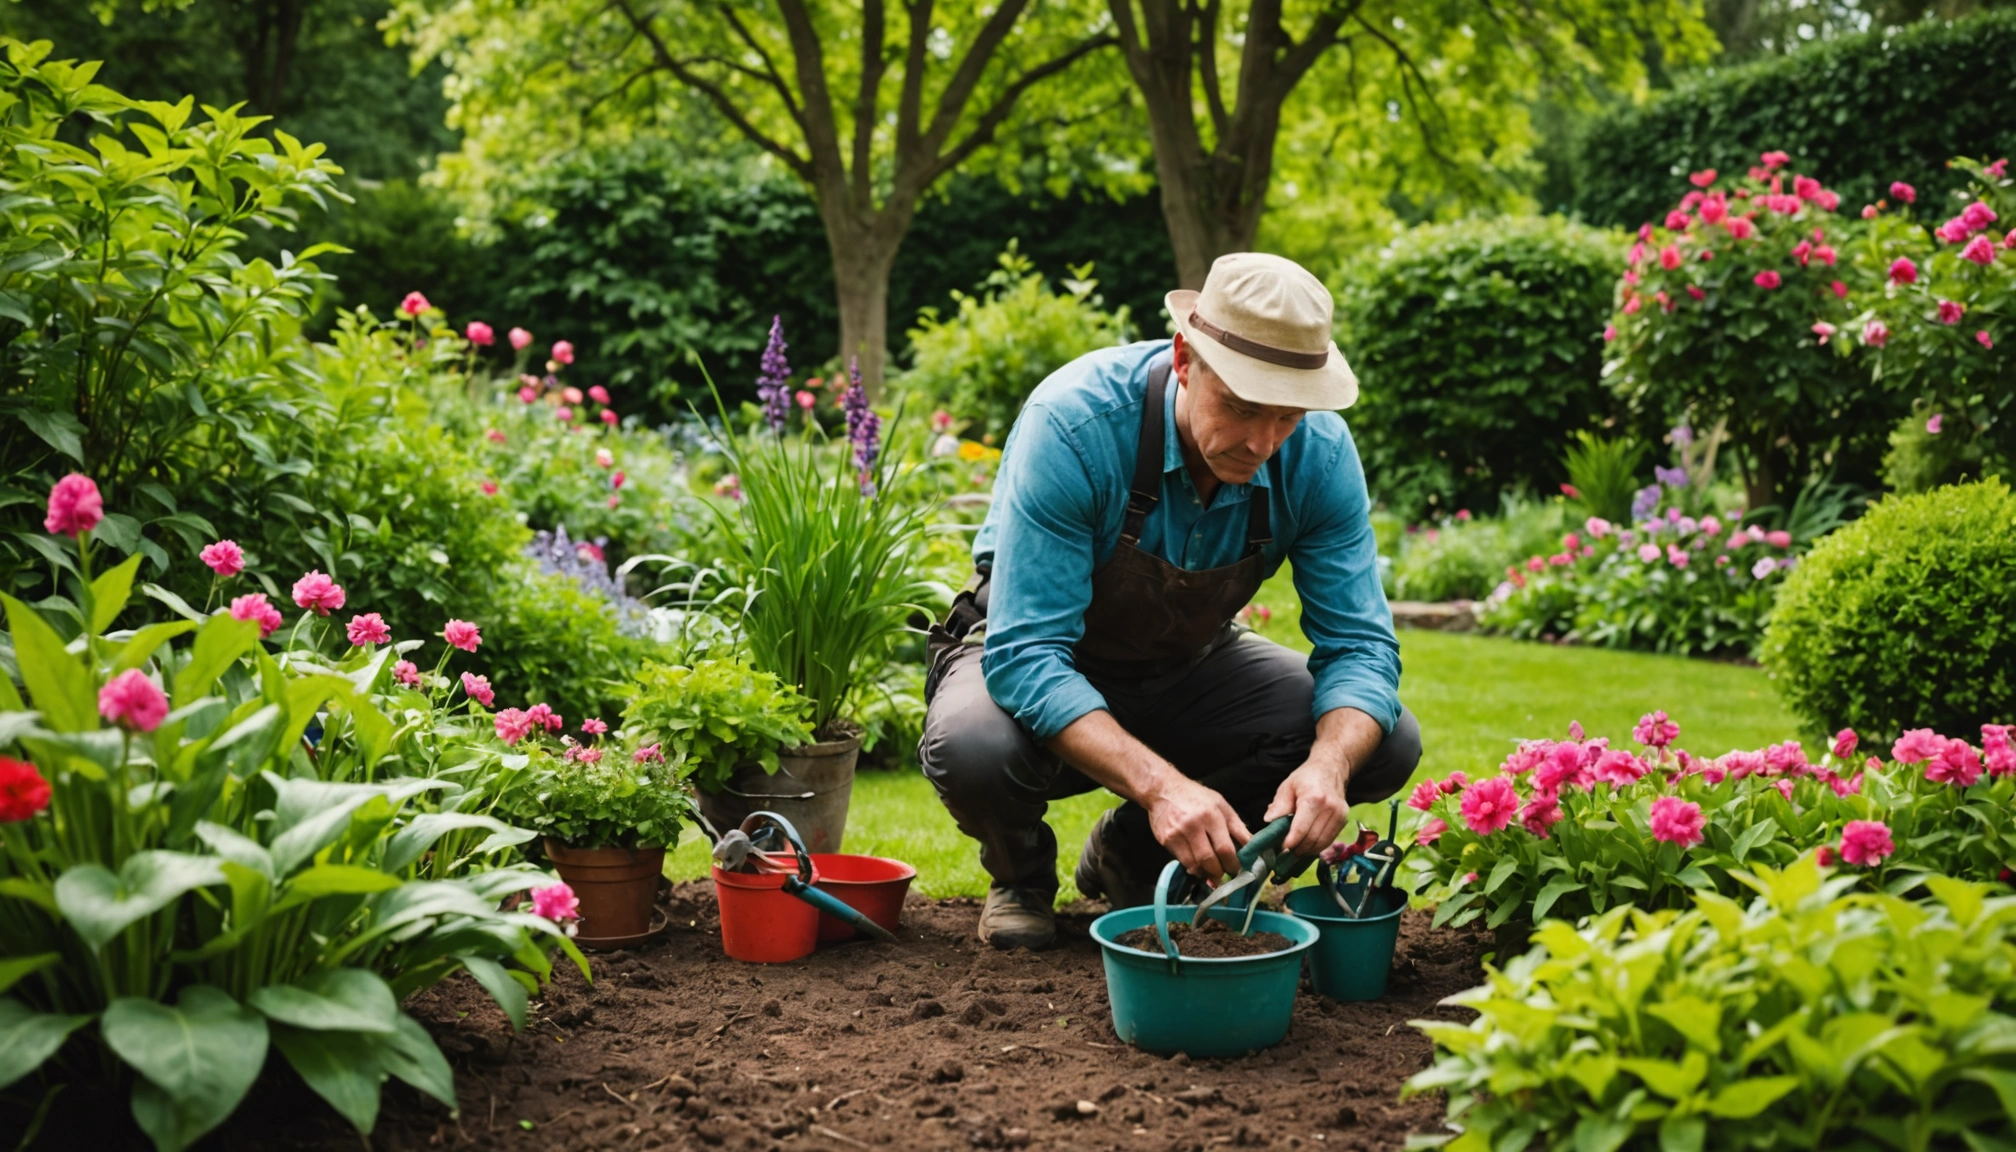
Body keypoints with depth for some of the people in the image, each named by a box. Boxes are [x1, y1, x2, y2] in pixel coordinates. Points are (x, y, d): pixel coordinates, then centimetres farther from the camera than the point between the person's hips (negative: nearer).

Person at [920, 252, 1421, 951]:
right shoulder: (1075, 422, -34)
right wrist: (1159, 783, -50)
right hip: (1042, 667, -4)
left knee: (1385, 744, -17)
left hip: (1188, 669, 4)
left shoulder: (1319, 452, -20)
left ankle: (1131, 854, 6)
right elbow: (1025, 655, -37)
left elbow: (1359, 646, -17)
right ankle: (1022, 872, 2)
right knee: (973, 750, -38)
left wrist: (1328, 765, -39)